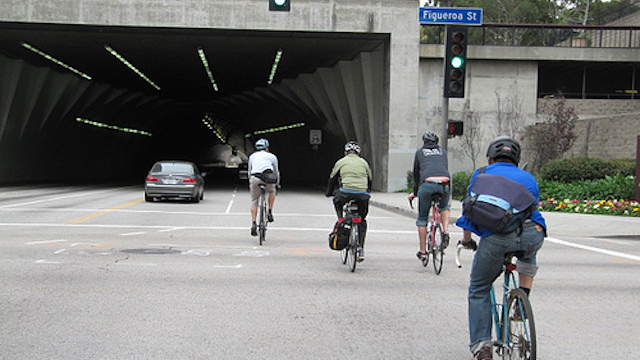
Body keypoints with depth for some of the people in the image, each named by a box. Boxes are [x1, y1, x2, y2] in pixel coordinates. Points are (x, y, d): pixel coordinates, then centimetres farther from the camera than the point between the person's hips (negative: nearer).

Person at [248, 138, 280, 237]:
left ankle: (253, 224, 2)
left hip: (255, 178, 1)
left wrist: (250, 183, 42)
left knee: (254, 202, 13)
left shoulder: (252, 156, 27)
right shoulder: (272, 156, 22)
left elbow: (249, 171, 31)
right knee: (272, 192, 32)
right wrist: (277, 183, 44)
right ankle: (270, 213, 22)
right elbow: (276, 171, 30)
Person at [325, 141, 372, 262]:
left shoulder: (341, 162, 15)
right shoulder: (364, 162, 21)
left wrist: (328, 192, 37)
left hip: (346, 192, -2)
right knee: (362, 220, 18)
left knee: (337, 201, 33)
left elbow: (332, 178, 21)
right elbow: (370, 180, 29)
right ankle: (361, 250, 14)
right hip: (363, 195, 2)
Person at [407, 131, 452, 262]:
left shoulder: (419, 152, 23)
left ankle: (422, 252, 15)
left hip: (428, 183, -2)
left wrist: (414, 192, 37)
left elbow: (416, 174, 27)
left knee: (422, 218, 13)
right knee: (444, 208, 33)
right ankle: (445, 232, 9)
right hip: (444, 183, 2)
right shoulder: (443, 151, 27)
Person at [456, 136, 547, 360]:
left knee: (478, 290, 17)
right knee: (528, 254, 40)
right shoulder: (528, 178, 30)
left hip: (496, 237, -2)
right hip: (533, 234, 2)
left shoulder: (482, 174, 25)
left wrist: (466, 241, 43)